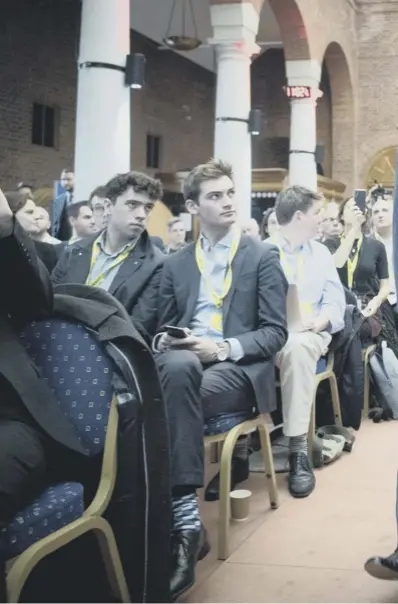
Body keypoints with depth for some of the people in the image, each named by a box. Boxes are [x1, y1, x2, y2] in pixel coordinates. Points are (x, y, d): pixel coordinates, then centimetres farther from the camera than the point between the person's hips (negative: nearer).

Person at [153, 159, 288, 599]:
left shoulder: (263, 257, 7)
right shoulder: (175, 264, 19)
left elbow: (275, 332, 1)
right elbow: (164, 326, 19)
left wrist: (224, 348, -16)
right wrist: (163, 342, -7)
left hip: (239, 368, -3)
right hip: (185, 363, 3)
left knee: (170, 399, -35)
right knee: (177, 367, -36)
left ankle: (180, 516, -31)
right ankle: (184, 515, -38)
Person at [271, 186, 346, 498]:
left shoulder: (321, 252, 18)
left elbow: (335, 300, 10)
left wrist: (321, 320, -11)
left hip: (309, 334, 1)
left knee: (297, 347, -37)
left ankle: (299, 450, -37)